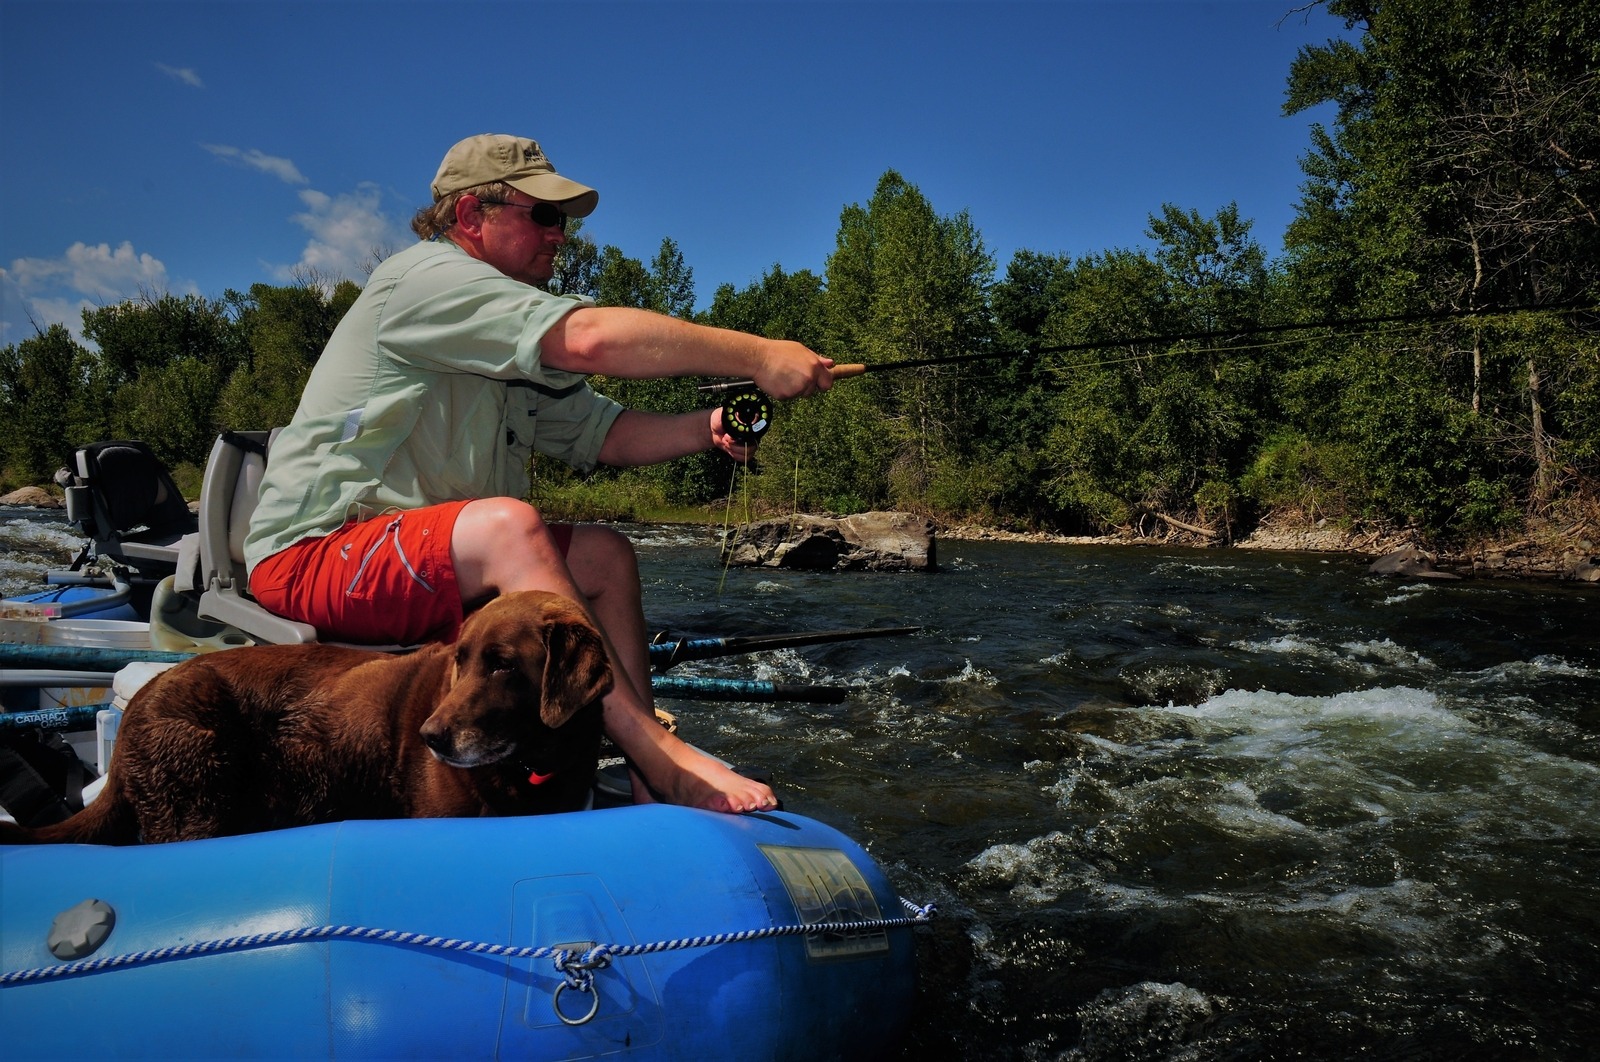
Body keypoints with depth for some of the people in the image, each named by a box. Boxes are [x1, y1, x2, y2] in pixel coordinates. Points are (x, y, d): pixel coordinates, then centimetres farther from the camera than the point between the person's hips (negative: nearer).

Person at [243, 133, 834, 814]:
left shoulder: (517, 348, 17)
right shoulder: (426, 276, -13)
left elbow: (600, 432, 11)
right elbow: (589, 338, -27)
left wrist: (705, 430, -8)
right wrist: (756, 357, -25)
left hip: (435, 563, 10)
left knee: (605, 555, 2)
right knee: (510, 526, -33)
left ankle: (647, 780, -7)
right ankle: (662, 761, -34)